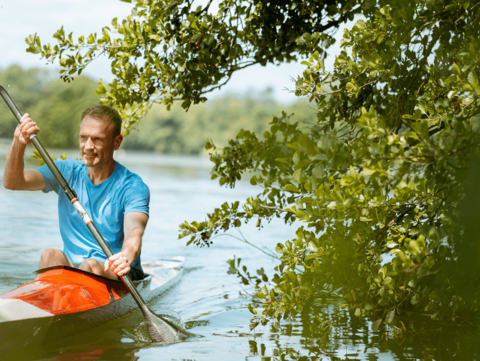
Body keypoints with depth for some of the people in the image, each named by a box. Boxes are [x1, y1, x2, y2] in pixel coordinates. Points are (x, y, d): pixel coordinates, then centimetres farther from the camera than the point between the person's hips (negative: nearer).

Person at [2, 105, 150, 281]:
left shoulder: (133, 186, -9)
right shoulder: (66, 172, 4)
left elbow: (134, 231, -27)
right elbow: (12, 183, -5)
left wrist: (126, 257, -52)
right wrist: (18, 144, -25)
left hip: (120, 276, -3)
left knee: (91, 266, -34)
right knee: (50, 256, -28)